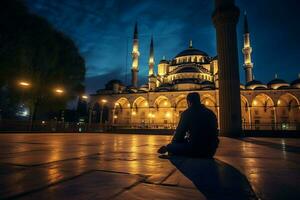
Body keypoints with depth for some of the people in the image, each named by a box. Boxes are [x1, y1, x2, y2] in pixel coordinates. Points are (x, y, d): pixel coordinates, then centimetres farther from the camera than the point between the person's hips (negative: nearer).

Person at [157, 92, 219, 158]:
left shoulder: (187, 113, -7)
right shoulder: (211, 113, 9)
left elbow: (179, 133, -3)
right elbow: (214, 133, 19)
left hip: (195, 149, -7)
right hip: (210, 151, 7)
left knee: (170, 147, 8)